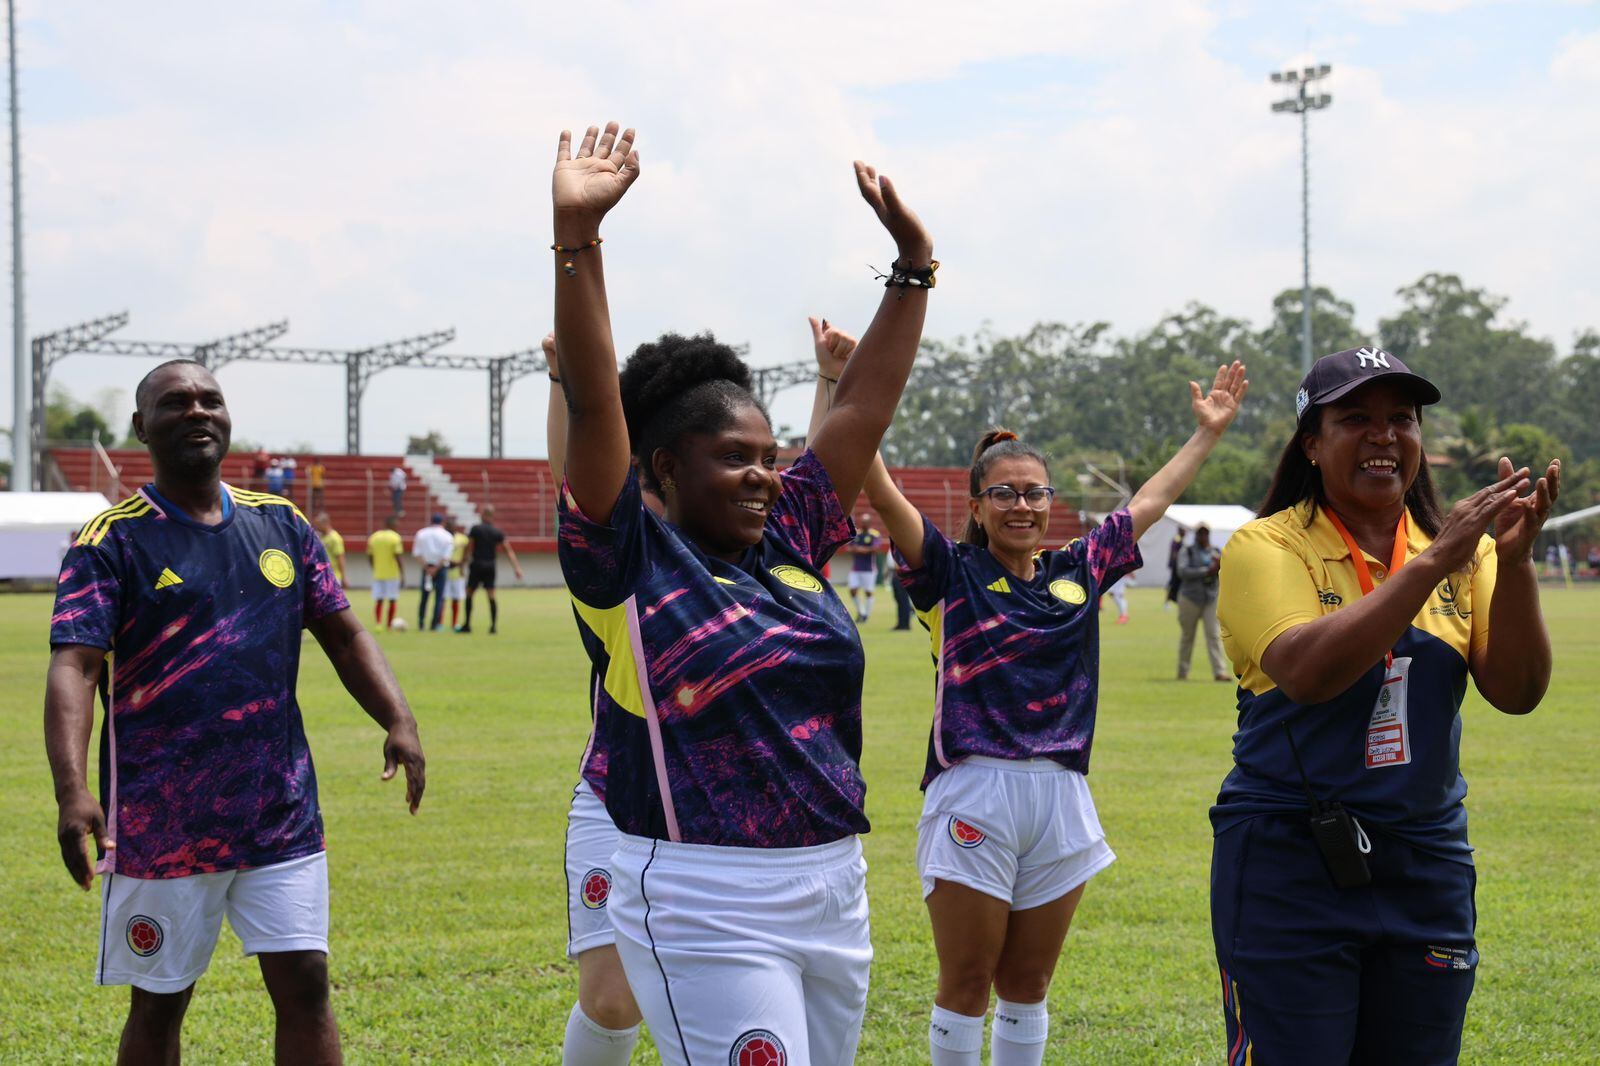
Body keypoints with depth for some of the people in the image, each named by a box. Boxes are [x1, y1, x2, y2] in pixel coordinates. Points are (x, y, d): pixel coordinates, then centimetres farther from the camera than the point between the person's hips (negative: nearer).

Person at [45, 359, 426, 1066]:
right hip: (160, 823, -3)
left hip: (283, 815, 4)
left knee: (305, 986, 0)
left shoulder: (281, 524, 9)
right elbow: (73, 666, -16)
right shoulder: (113, 540, -6)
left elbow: (343, 635, 14)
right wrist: (73, 791, -30)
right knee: (158, 1005, 7)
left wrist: (398, 723, -3)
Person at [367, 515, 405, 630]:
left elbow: (369, 557, 10)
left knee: (378, 600, 5)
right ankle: (389, 625, 8)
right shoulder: (395, 537, -9)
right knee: (392, 600, 6)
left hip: (377, 574, 4)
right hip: (392, 574, -4)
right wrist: (402, 575, -10)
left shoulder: (373, 537, 7)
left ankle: (378, 623, -8)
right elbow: (399, 557, -13)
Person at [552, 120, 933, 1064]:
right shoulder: (631, 559, -5)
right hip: (706, 912, -7)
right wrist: (577, 234, -23)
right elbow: (594, 404, -15)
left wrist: (914, 263, 14)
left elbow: (866, 406, 15)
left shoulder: (791, 541, 11)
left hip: (835, 893, 7)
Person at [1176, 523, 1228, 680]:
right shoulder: (1187, 551, 3)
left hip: (1211, 598, 3)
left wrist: (1220, 566, -15)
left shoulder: (1215, 553, 14)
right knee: (1187, 636, 3)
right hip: (1190, 598, -2)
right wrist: (1206, 571, -18)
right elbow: (1183, 571, -13)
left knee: (1214, 634, -8)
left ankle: (1220, 672, -14)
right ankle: (1182, 672, 12)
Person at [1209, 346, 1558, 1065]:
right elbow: (1306, 671, -23)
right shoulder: (1267, 546, -5)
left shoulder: (1461, 548, 7)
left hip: (1427, 866, 4)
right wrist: (1431, 564, -25)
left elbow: (1516, 691, -3)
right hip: (1290, 866, -4)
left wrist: (1514, 562, -16)